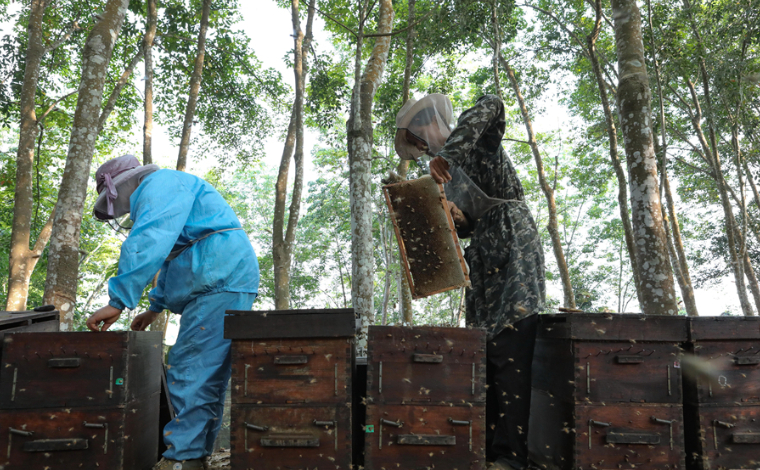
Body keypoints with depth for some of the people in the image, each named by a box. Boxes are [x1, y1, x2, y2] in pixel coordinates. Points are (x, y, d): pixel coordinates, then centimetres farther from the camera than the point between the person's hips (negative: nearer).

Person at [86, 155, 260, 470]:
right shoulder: (167, 195, 31)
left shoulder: (160, 184, -4)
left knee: (192, 372, -13)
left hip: (221, 283, -11)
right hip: (215, 289, 11)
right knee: (206, 373, 10)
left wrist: (118, 302, -21)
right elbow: (169, 257, 38)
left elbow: (147, 244, -20)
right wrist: (156, 307, 35)